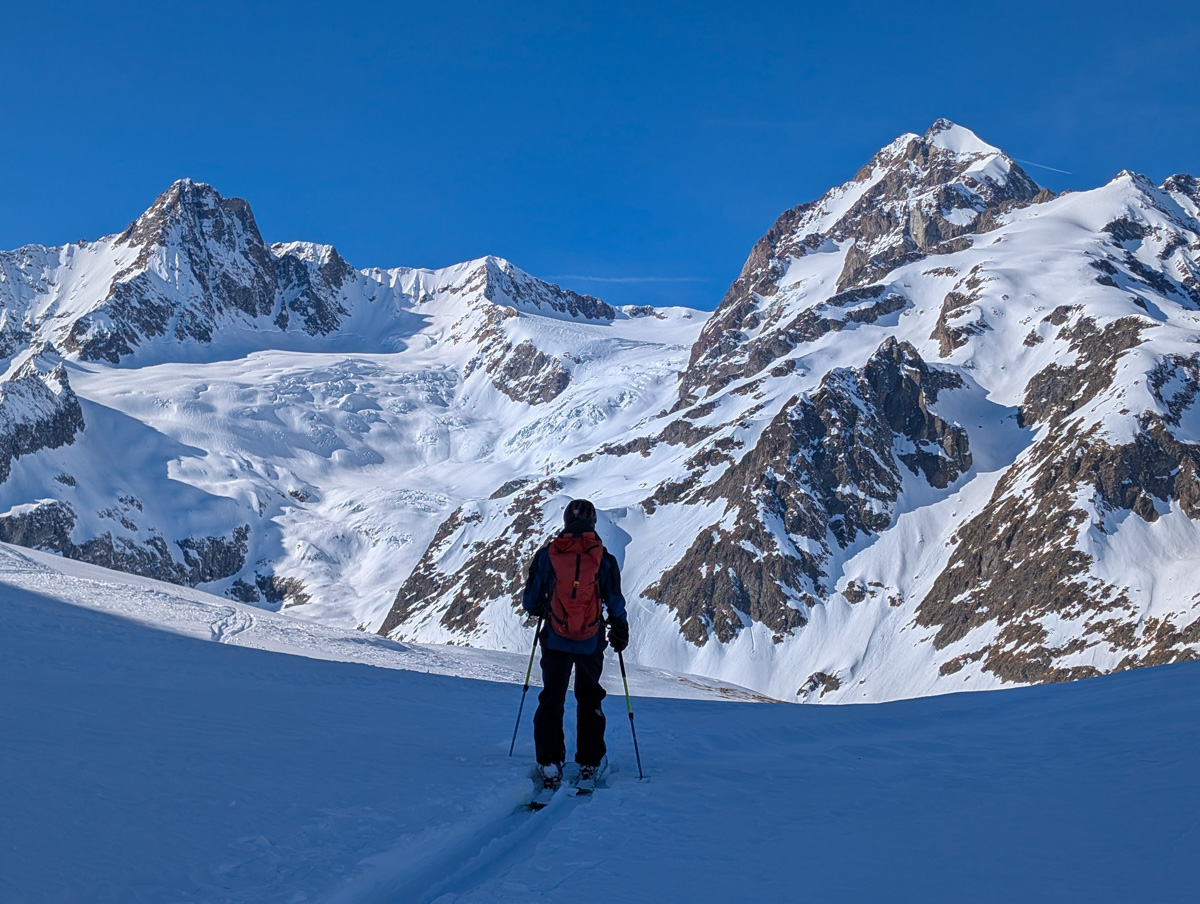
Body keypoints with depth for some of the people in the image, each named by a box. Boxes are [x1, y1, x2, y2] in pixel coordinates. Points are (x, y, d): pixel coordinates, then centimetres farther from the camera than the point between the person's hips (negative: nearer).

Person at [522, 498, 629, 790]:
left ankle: (549, 765, 5)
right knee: (589, 700, 16)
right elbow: (615, 603, 1)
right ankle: (589, 765, 16)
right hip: (591, 642, 0)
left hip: (555, 641, 0)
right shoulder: (604, 558, -4)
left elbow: (530, 600, 2)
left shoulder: (546, 555, -4)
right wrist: (620, 632, 17)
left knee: (551, 699, 11)